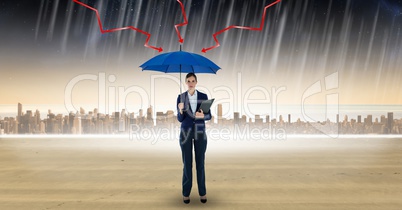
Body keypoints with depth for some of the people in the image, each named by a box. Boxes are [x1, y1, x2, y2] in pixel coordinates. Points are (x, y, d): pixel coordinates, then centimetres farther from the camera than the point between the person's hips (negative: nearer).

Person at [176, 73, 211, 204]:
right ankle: (186, 192, 17)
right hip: (186, 132, 0)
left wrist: (202, 116, -21)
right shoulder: (181, 97, 0)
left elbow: (209, 116, 2)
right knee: (187, 163, 3)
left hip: (200, 132, 1)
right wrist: (181, 110, -25)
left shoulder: (203, 96, 2)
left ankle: (202, 192, 18)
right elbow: (180, 119, -3)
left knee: (200, 163, 5)